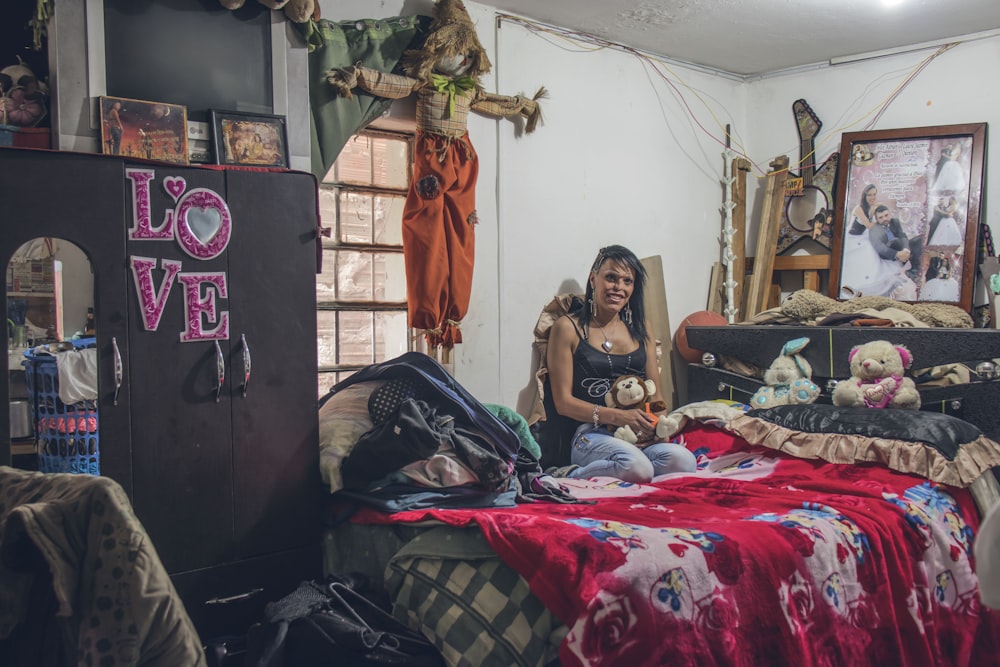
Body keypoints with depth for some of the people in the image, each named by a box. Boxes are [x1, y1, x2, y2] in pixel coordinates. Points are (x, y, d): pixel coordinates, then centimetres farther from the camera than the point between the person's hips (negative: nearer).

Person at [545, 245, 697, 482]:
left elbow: (655, 391, 19)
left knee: (683, 461, -29)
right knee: (637, 466, -38)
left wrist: (659, 422, -5)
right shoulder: (567, 328, 2)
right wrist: (617, 416, -17)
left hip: (642, 436, 6)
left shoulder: (640, 327, 20)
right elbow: (563, 402, -3)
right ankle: (572, 475, -13)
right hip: (591, 434, -5)